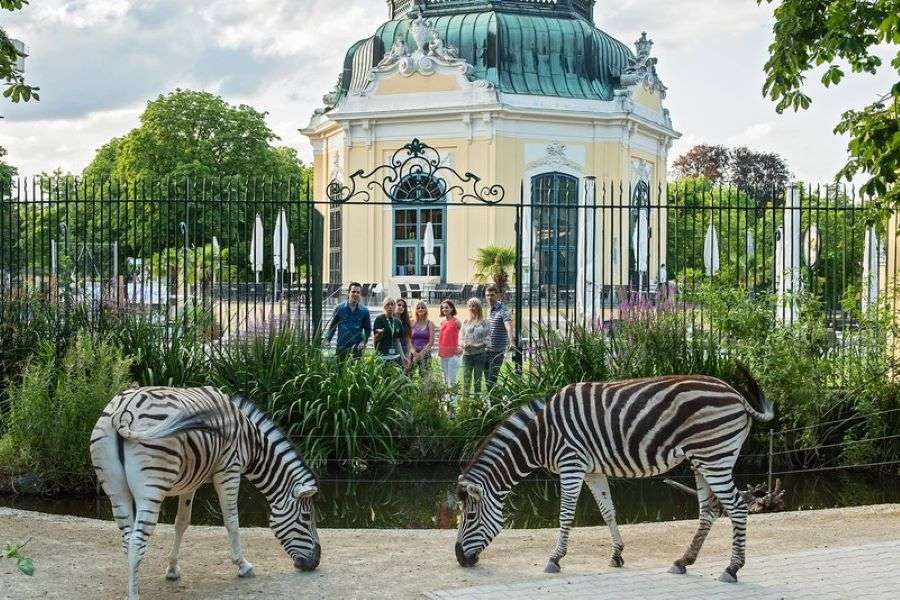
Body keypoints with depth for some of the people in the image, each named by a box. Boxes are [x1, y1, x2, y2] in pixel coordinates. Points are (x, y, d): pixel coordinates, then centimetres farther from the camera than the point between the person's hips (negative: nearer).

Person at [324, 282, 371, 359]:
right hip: (341, 347, 0)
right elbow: (332, 326, 9)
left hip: (356, 348, 0)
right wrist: (327, 340, -3)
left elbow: (368, 329, 11)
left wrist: (364, 342, -5)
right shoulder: (339, 308, 3)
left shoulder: (364, 310, 4)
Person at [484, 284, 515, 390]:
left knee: (492, 380, -10)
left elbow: (509, 327, -30)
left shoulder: (503, 310, -14)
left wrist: (511, 342, -46)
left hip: (498, 351, -8)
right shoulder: (489, 311, 12)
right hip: (487, 350, 8)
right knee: (487, 379, 11)